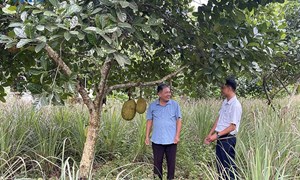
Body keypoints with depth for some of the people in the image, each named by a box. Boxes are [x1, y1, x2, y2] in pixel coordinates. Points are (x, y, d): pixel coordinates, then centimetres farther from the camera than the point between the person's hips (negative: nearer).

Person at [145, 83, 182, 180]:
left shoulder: (175, 104, 0)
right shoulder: (152, 106, 2)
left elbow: (178, 120, 0)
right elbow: (149, 121, 5)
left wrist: (177, 136, -7)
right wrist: (147, 136, 1)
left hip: (171, 140, 0)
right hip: (157, 140, 1)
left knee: (171, 162, 7)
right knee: (157, 162, 9)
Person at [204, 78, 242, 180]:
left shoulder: (235, 105, -17)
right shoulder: (225, 102, 9)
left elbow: (233, 126, -18)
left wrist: (217, 135, -19)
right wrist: (210, 134, 10)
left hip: (228, 139, -8)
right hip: (220, 138, 8)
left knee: (229, 166, 1)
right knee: (220, 165, 16)